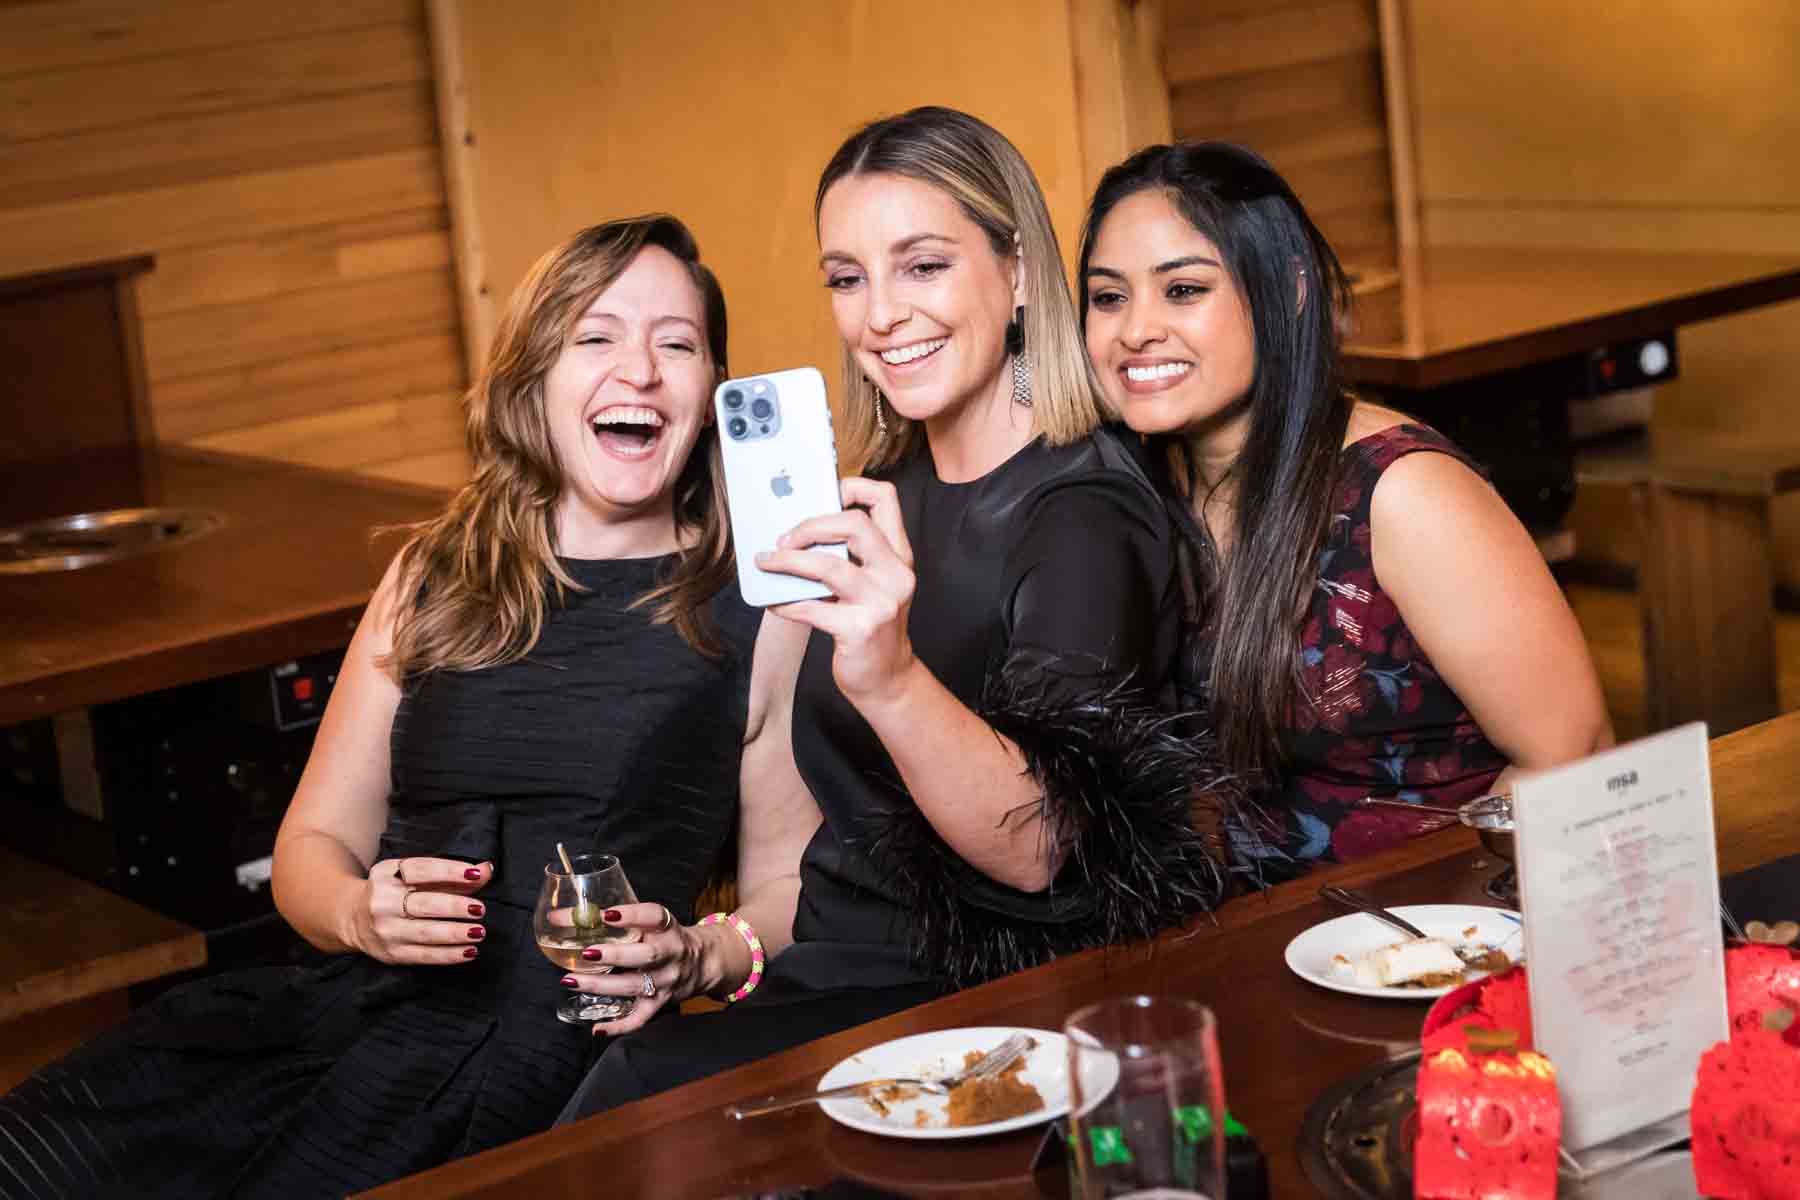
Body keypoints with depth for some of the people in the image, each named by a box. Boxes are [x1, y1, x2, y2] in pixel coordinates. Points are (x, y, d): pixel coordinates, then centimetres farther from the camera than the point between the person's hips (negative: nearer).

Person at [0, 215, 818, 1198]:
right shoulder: (433, 580, 17)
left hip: (540, 1040, -3)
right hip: (342, 999, 4)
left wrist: (694, 958, -12)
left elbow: (785, 884, 10)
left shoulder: (764, 609, 7)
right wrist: (360, 913, -4)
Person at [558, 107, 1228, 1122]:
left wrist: (892, 679, -45)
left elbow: (1040, 848, -29)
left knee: (637, 1102, -29)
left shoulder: (1080, 517, -14)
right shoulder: (884, 502, 11)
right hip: (845, 974, 7)